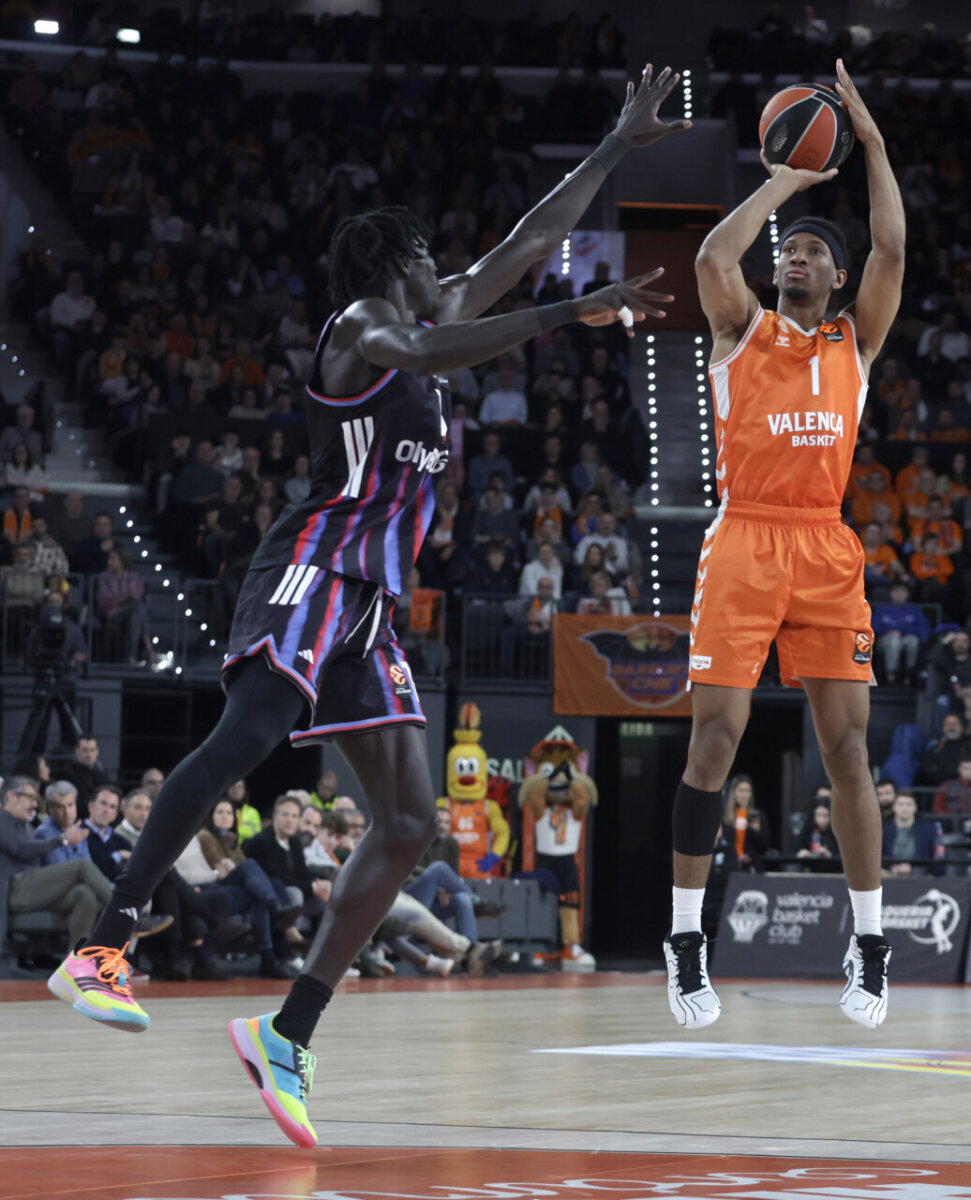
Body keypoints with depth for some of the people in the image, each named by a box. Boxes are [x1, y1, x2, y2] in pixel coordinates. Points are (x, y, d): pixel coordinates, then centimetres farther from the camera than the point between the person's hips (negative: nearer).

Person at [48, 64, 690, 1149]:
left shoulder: (426, 319, 26)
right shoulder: (363, 323, 0)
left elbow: (528, 242, 32)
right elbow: (430, 355, -24)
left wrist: (616, 146, 34)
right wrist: (572, 313, -30)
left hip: (367, 603, 9)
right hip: (316, 569, -9)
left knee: (408, 825, 0)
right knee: (250, 731, -30)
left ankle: (286, 1036, -3)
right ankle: (102, 949, -39)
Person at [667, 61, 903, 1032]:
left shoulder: (856, 339, 15)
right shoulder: (743, 330, 10)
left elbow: (892, 249, 1)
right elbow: (712, 258, -9)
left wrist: (871, 141, 2)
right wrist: (784, 183, 0)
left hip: (828, 551, 2)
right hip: (743, 543, -2)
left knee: (845, 744, 0)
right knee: (715, 737, -7)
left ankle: (869, 948, 6)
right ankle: (687, 943, -1)